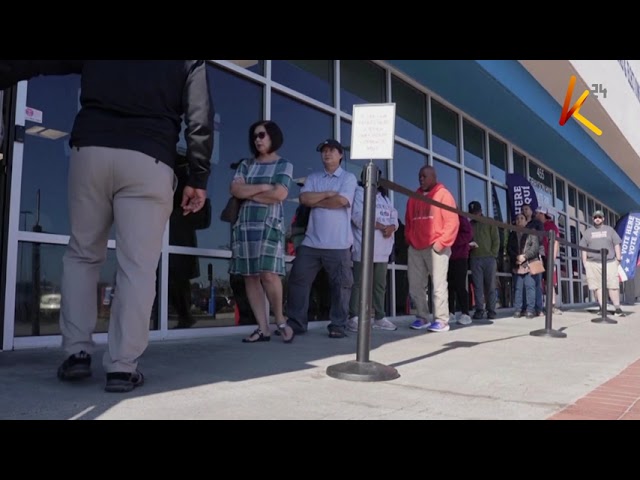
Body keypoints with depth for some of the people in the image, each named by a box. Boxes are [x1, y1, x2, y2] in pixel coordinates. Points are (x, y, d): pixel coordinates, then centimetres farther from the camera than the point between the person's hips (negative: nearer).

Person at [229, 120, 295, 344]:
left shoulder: (284, 165, 7)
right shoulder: (246, 164, 18)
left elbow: (279, 195, -8)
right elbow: (235, 189, 2)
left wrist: (248, 193, 0)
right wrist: (262, 187, -8)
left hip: (270, 225, -4)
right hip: (244, 224, 5)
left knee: (268, 274, -16)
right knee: (250, 276, -1)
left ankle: (280, 321, 5)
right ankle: (263, 328, 4)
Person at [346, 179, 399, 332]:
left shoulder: (384, 197, 24)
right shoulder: (359, 193, 0)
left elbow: (394, 216, 14)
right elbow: (359, 217, -14)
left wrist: (391, 227, -9)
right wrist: (381, 226, -15)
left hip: (382, 249, 7)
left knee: (380, 284, 9)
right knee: (359, 283, -7)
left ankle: (379, 317, 16)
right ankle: (353, 318, -5)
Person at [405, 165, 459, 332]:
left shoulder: (443, 194, 1)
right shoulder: (413, 198, 18)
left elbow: (452, 222, -7)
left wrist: (441, 242, -13)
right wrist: (409, 239, 9)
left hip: (435, 248, -6)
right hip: (415, 248, 6)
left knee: (439, 285, -5)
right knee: (415, 286, 5)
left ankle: (441, 320, 0)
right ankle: (422, 318, 14)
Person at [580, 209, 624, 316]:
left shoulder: (610, 230, 14)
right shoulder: (588, 232, 15)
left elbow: (616, 245, 10)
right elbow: (584, 248, 11)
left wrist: (618, 259, 0)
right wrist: (585, 262, 2)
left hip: (609, 262, 0)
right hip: (593, 263, 1)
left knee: (613, 285, -6)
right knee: (598, 286, -2)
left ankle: (617, 308, -3)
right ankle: (602, 307, 0)